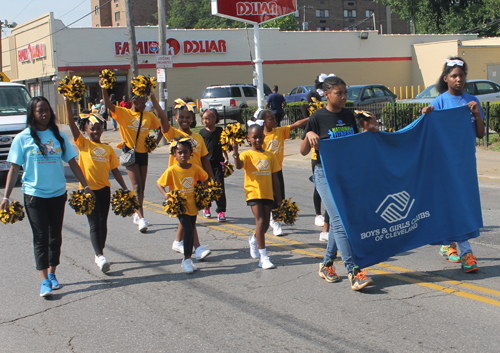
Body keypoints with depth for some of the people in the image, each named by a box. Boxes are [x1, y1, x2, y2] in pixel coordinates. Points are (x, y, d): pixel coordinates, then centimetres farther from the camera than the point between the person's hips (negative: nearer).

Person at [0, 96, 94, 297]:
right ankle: (44, 281, -2)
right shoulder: (23, 138, -2)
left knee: (55, 235, 10)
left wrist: (85, 186, 8)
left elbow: (72, 162, 11)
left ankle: (52, 274, 25)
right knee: (41, 236, -5)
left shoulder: (58, 136, 6)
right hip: (34, 195, -3)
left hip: (58, 193, 3)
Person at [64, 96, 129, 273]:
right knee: (94, 224, -8)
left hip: (104, 188, 4)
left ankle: (98, 254, 23)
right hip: (88, 189, -4)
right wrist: (67, 101, -18)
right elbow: (71, 122, -12)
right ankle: (100, 257, -13)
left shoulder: (108, 149, 8)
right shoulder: (83, 144, -2)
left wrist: (125, 189, 8)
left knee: (103, 222, 10)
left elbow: (115, 171, 11)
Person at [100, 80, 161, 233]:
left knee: (141, 186, 10)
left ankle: (137, 214, 25)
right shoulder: (123, 113, -4)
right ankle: (141, 218, -17)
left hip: (143, 153, 4)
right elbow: (108, 105, -16)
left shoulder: (149, 115, 7)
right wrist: (104, 89, -30)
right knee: (137, 186, -12)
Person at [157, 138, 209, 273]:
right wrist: (165, 194, -20)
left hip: (193, 205, 4)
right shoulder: (172, 170, -12)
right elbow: (159, 183, -4)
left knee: (191, 232, 11)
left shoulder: (195, 168, -2)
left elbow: (205, 178, 15)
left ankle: (188, 259, 25)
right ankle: (186, 259, -1)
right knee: (188, 231, -15)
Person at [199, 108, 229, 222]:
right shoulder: (202, 132, 2)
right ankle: (206, 208, 26)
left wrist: (226, 158, 8)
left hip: (218, 162, -1)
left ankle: (221, 211, -2)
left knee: (220, 187, -4)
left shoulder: (219, 130, 4)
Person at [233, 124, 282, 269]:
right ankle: (263, 257, -9)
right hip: (253, 192, -4)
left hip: (267, 193, 4)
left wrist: (279, 199, 11)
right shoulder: (247, 155, -3)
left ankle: (254, 240, 43)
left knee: (265, 225, 9)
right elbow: (239, 166, -26)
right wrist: (235, 152, -42)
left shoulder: (270, 155, 8)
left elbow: (275, 178, 11)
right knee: (260, 221, -13)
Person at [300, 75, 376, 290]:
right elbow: (303, 152, -5)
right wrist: (309, 135, -22)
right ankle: (353, 272, -14)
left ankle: (327, 264, 25)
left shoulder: (348, 116, 7)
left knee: (337, 221, 10)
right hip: (326, 174, -6)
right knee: (339, 220, -12)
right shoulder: (318, 118, -8)